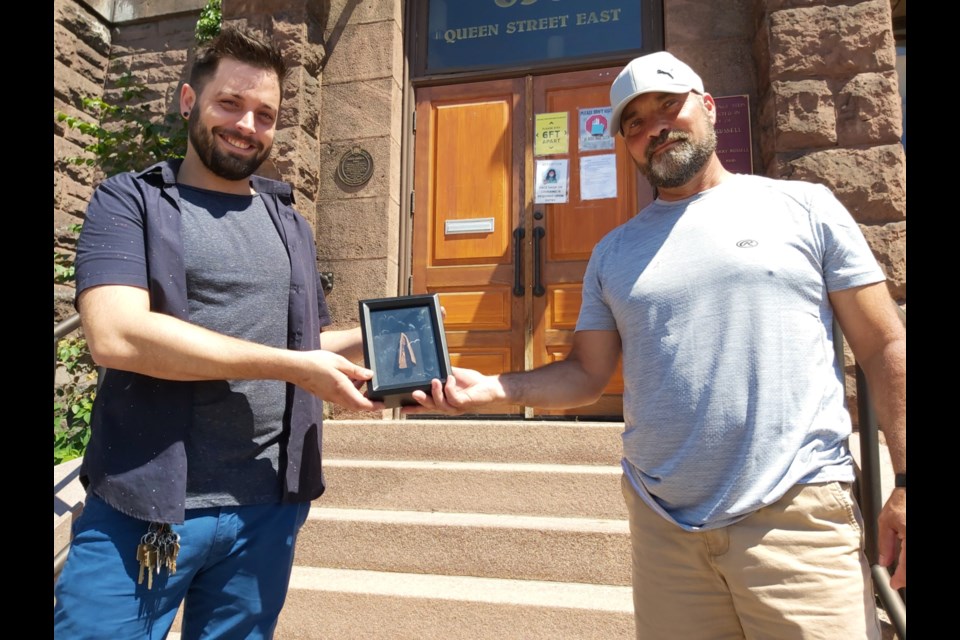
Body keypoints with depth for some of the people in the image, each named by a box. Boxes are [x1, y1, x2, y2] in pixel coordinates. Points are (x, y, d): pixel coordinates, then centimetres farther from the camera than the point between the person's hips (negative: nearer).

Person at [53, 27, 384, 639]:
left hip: (270, 506, 5)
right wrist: (294, 366, -19)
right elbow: (117, 335, -19)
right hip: (144, 505, -4)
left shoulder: (290, 225, 13)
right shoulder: (130, 201, -2)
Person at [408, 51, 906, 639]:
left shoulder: (804, 206, 4)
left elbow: (885, 348, 3)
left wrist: (905, 481, -5)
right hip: (662, 521, 3)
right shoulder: (614, 252, 10)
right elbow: (587, 374, 9)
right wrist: (489, 389, -6)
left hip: (796, 519, -2)